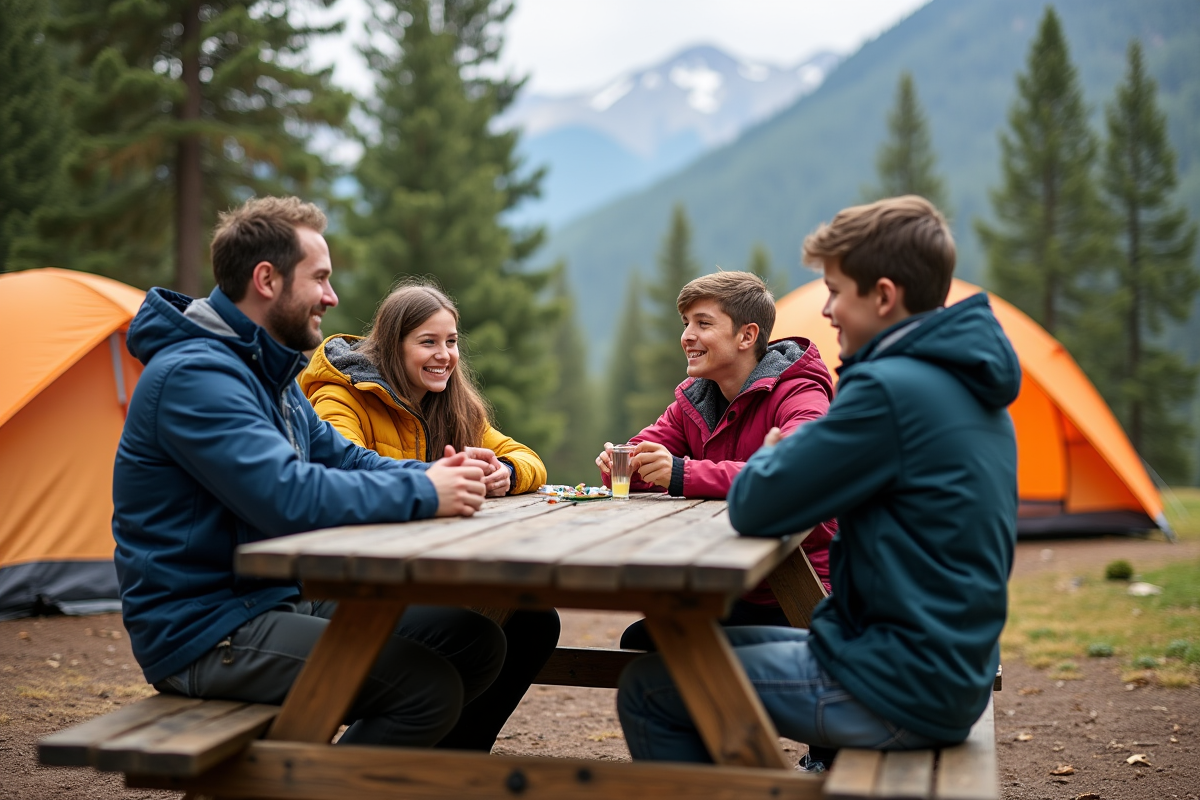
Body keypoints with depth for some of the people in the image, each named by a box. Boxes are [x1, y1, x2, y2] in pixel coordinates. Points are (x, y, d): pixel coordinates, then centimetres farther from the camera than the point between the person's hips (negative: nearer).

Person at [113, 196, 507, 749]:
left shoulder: (268, 374, 15)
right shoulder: (194, 375, -19)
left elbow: (343, 459, 16)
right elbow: (289, 498, -30)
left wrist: (435, 476, -4)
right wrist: (422, 493, -20)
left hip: (285, 599, 10)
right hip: (203, 634, -10)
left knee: (475, 640, 2)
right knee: (430, 686, -23)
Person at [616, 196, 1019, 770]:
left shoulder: (891, 389, -22)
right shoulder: (971, 387, 9)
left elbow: (753, 508, -18)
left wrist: (771, 455, 3)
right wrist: (790, 459, 7)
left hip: (900, 692, -10)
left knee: (647, 689, -2)